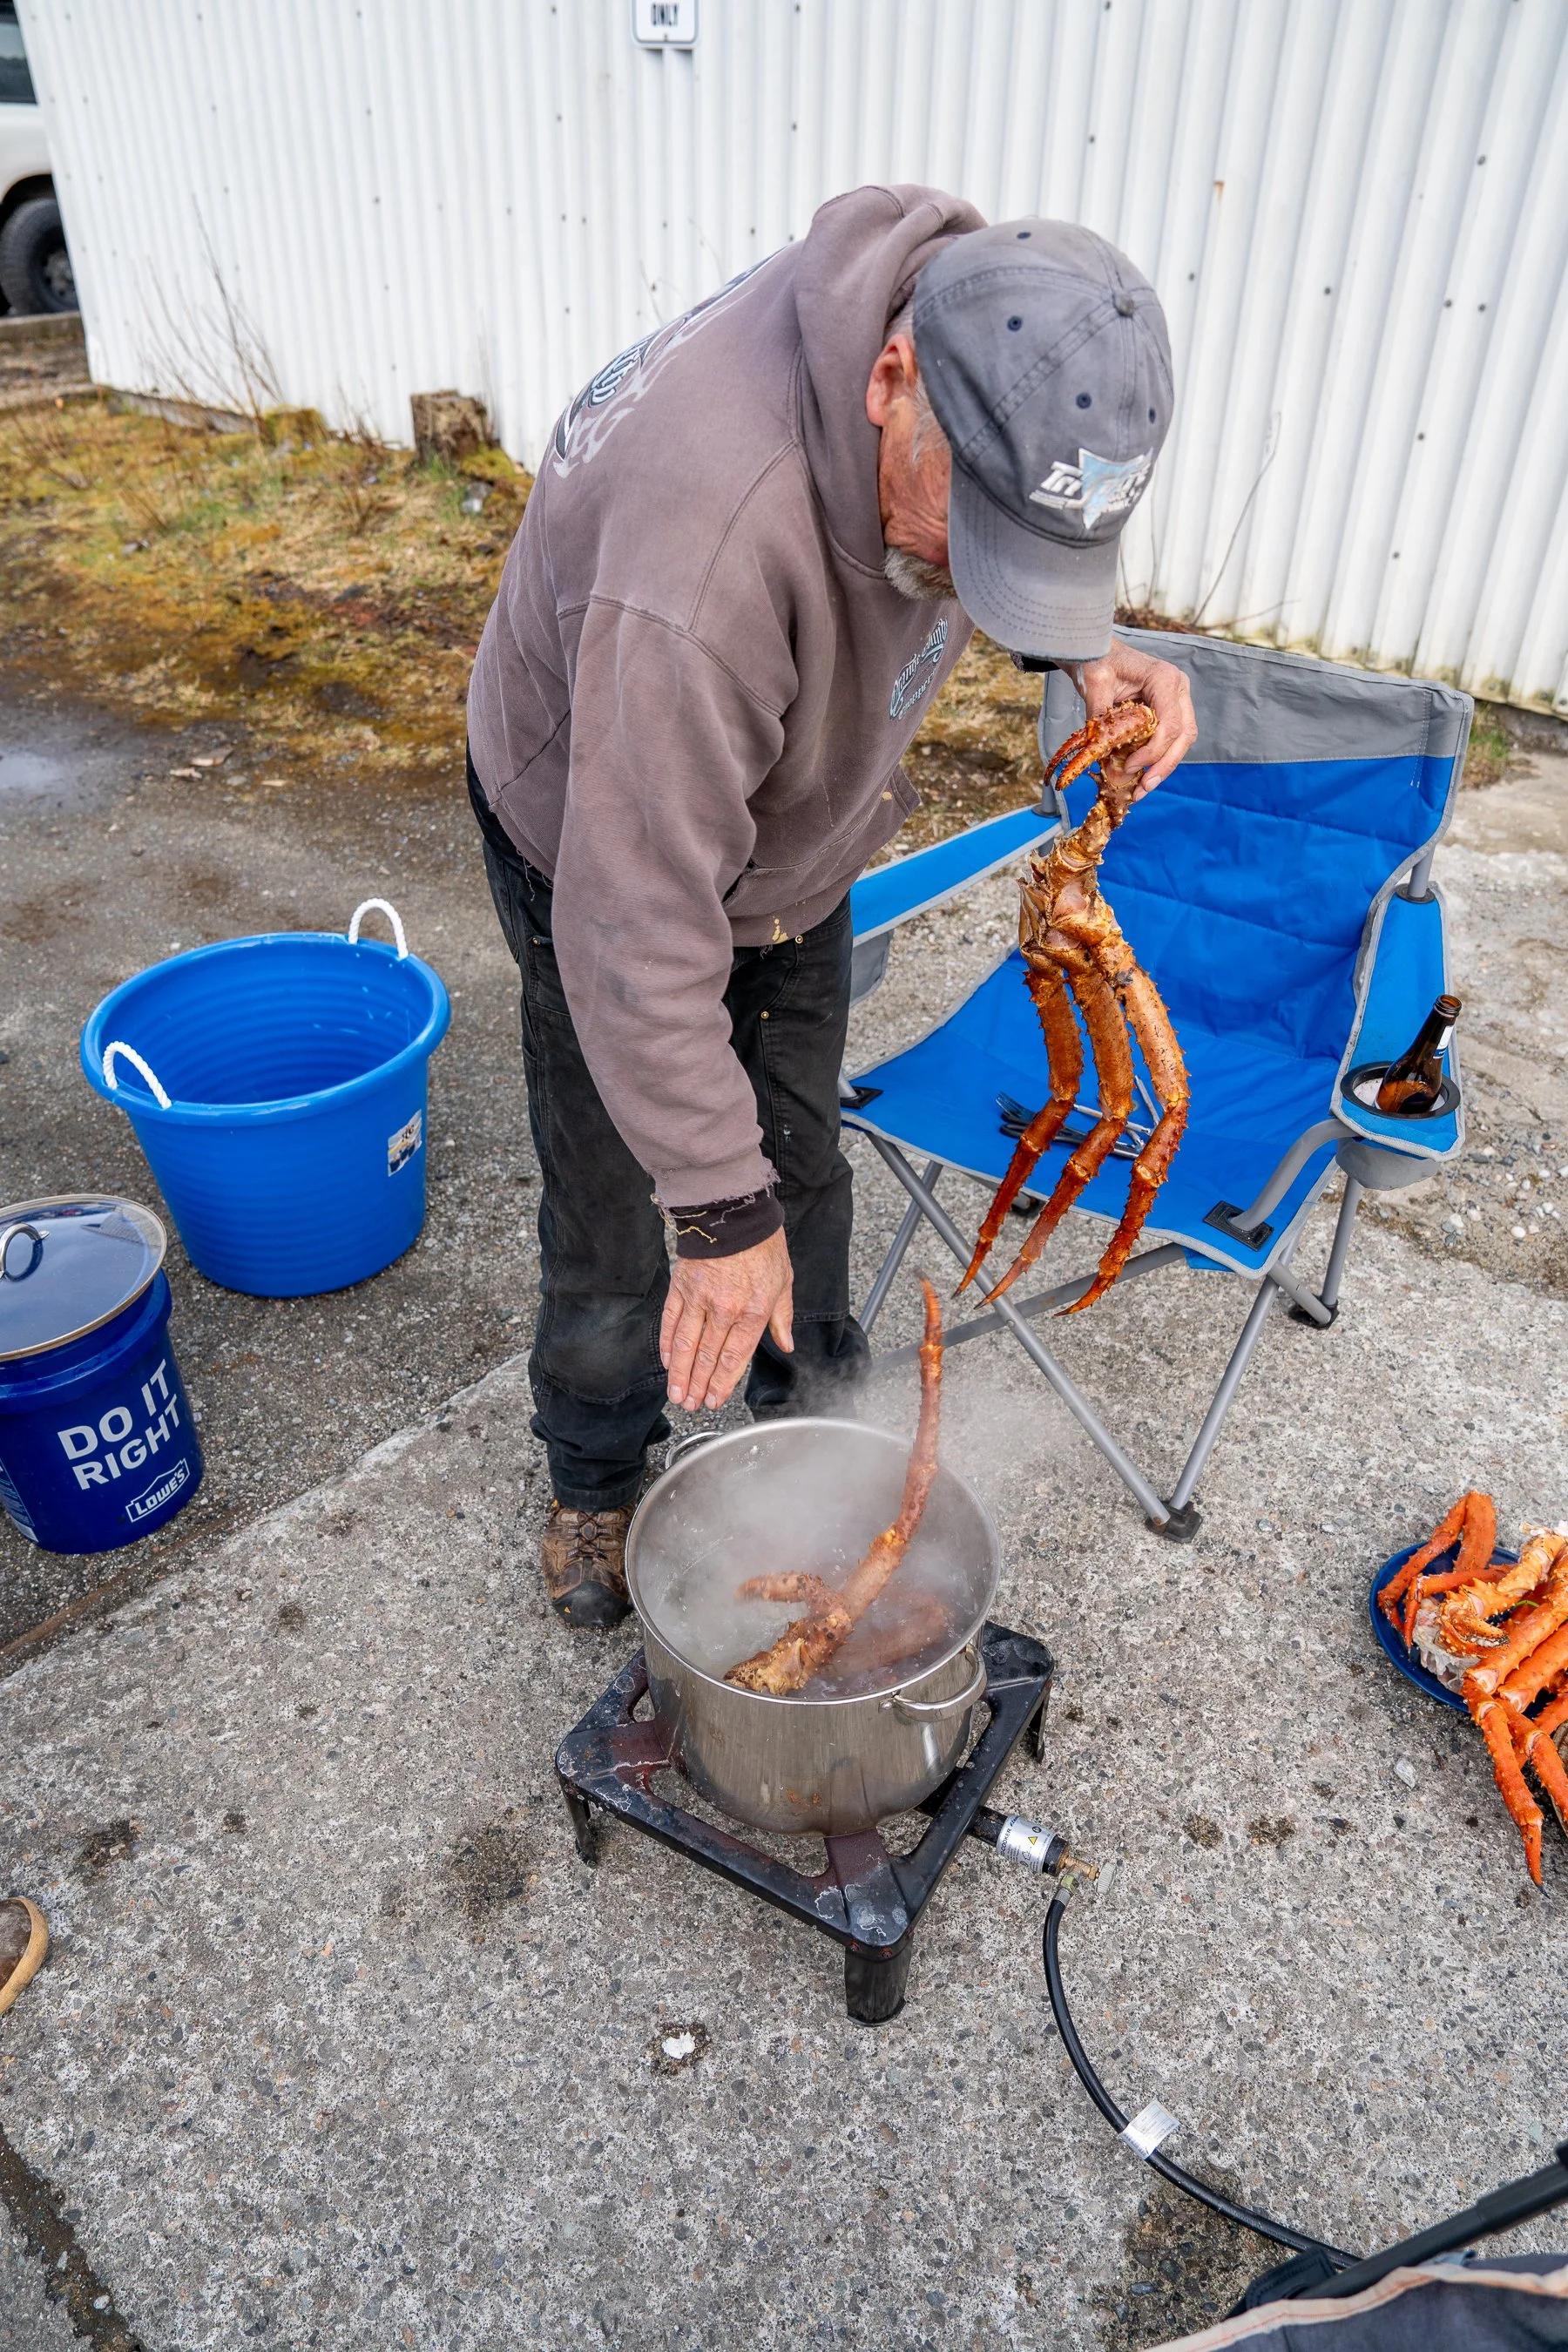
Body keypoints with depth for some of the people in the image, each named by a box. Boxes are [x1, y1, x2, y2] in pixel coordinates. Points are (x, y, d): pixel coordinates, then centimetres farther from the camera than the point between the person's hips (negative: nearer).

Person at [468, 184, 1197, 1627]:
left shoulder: (986, 333, -20)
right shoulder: (711, 527, -44)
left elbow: (1038, 553, 5)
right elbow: (638, 921, -39)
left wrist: (1095, 655, -17)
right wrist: (718, 1210, -32)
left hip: (797, 829, 6)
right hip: (603, 839, -6)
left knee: (798, 1155, 18)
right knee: (619, 1207, 6)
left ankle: (811, 1410, 43)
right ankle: (597, 1481, 34)